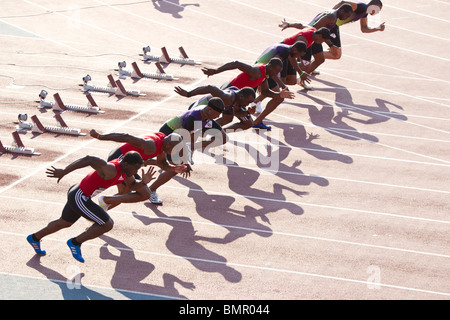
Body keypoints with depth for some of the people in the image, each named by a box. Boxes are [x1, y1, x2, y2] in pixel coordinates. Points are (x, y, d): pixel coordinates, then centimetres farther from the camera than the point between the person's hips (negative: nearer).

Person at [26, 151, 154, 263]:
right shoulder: (111, 170, -32)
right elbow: (88, 159, -39)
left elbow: (132, 185, 13)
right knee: (107, 224, -9)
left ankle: (35, 238, 50)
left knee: (64, 223, 31)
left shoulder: (126, 169, -4)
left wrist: (143, 182, -10)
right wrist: (63, 172, -37)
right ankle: (76, 242, 6)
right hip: (79, 197, -10)